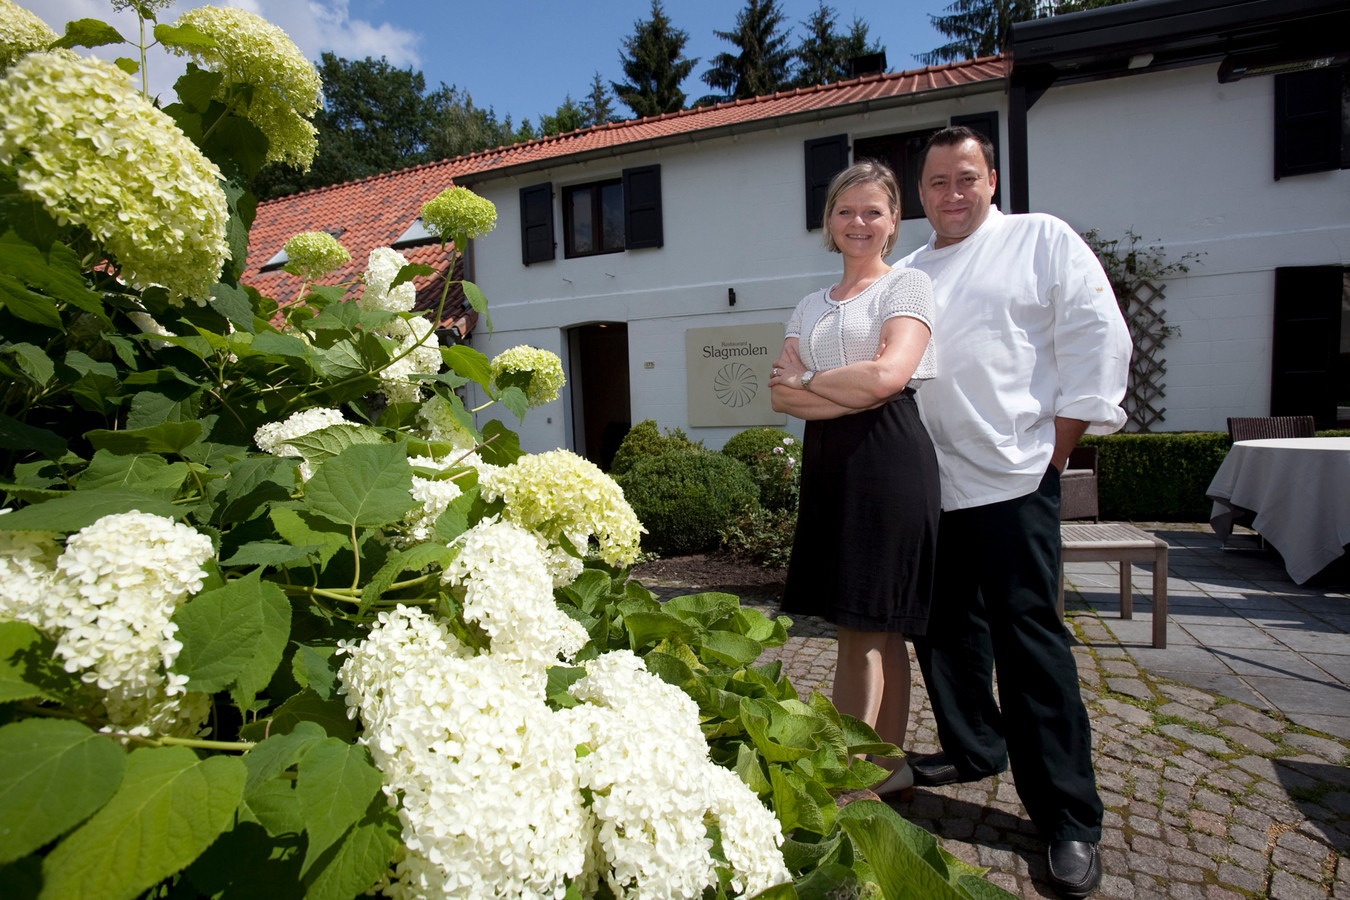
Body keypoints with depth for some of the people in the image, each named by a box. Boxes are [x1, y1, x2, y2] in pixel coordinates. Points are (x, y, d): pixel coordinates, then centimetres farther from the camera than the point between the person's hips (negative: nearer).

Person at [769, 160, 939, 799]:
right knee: (875, 629, 11)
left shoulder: (908, 285, 3)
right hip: (827, 464, 6)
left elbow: (887, 374, -14)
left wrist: (808, 382, -2)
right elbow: (780, 393, 7)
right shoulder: (810, 307, 20)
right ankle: (888, 768, 22)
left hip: (888, 459, -6)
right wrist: (847, 396, -10)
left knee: (864, 625, -4)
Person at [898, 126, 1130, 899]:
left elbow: (1098, 340, -3)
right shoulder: (908, 273, 18)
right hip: (926, 483, 5)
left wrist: (1057, 445, -6)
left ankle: (1070, 818, 11)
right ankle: (973, 748, 35)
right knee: (945, 628, 14)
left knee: (1028, 637, -4)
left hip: (1010, 480, -5)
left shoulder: (1042, 240, 5)